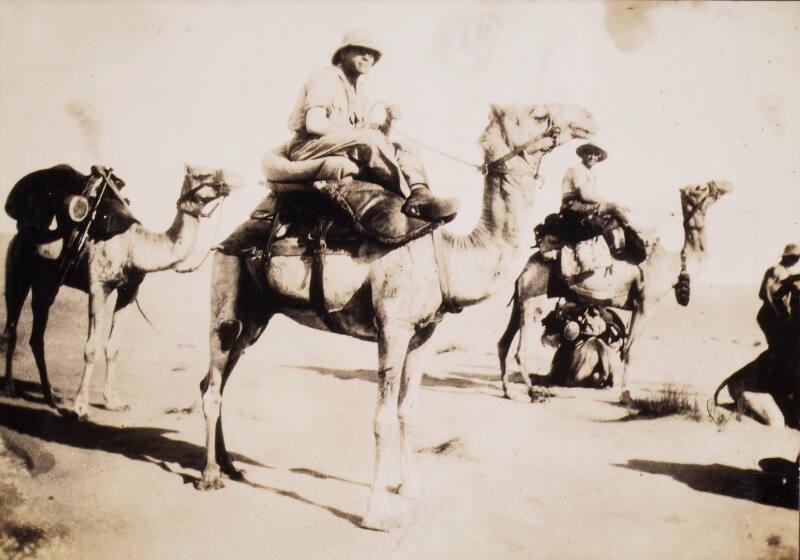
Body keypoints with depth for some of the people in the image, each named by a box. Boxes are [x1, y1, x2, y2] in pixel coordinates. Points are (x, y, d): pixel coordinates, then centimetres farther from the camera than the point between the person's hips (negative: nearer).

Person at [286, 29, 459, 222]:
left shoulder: (359, 91, 23)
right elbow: (313, 124, -18)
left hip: (347, 150, 8)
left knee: (402, 150, -11)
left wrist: (387, 123, -6)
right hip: (309, 148, -8)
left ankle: (421, 194, -40)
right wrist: (359, 132, -17)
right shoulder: (326, 78, -2)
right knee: (369, 138, -32)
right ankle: (412, 199, -40)